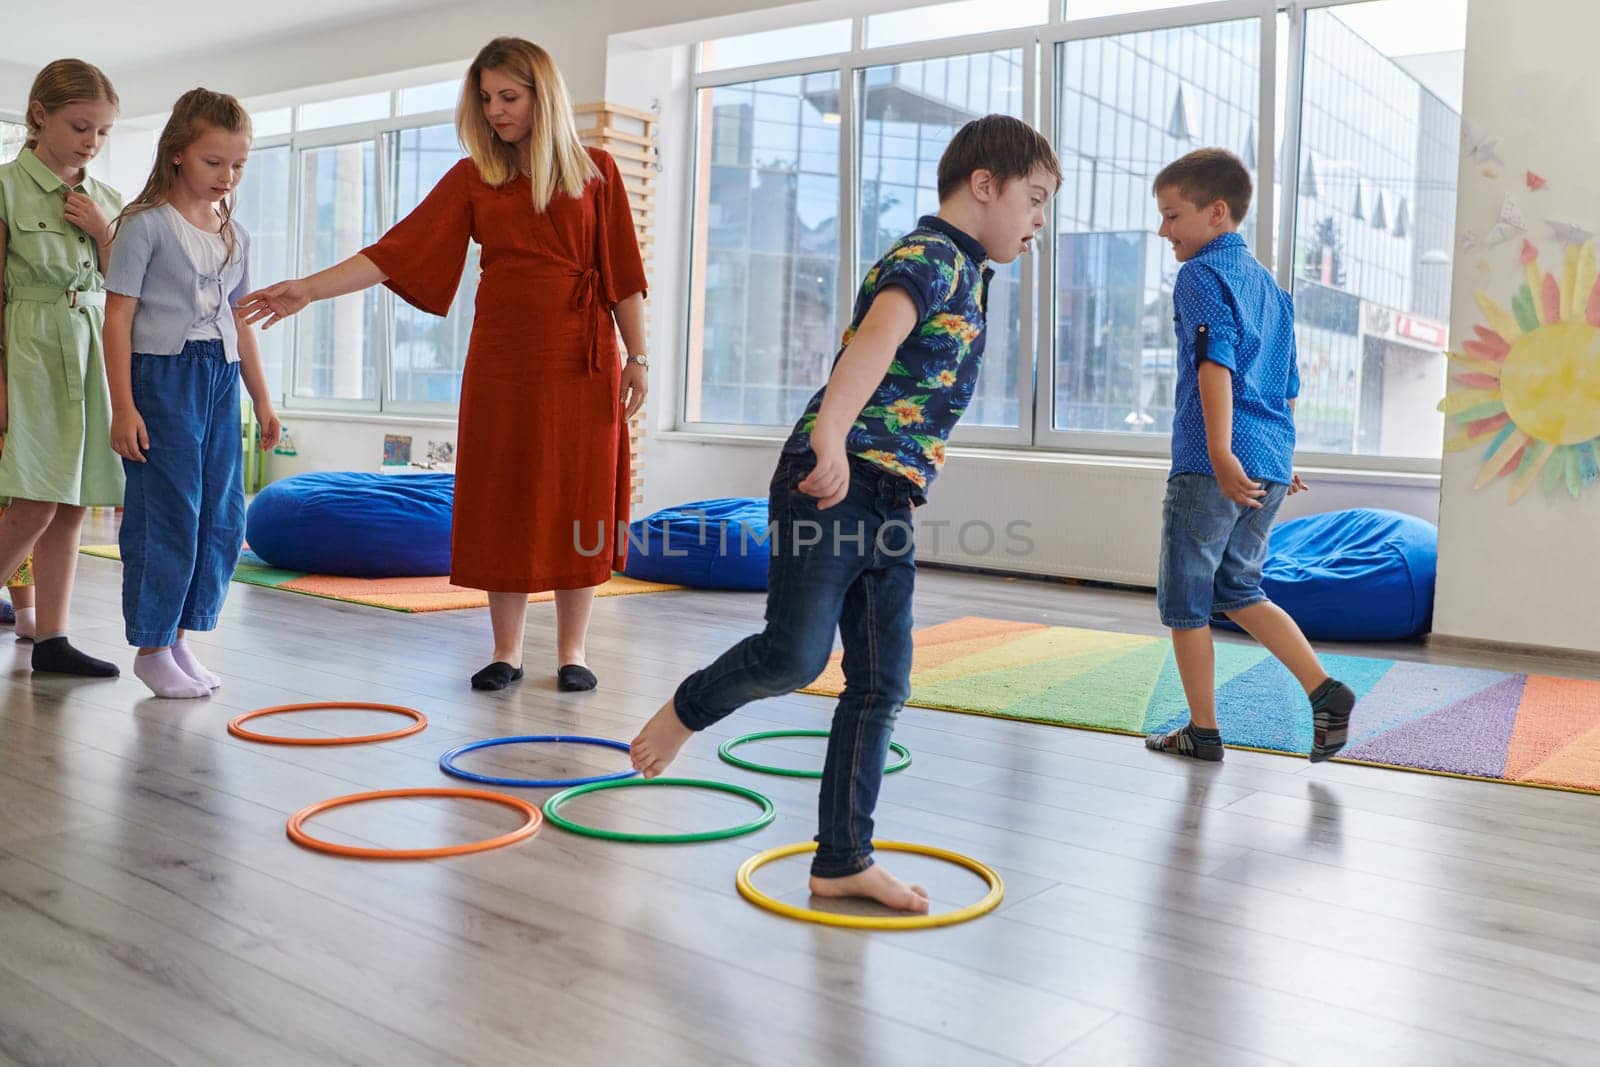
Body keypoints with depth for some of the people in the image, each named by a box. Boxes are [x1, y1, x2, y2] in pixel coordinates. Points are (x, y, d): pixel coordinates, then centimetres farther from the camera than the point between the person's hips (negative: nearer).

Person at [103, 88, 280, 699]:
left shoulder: (234, 236, 14)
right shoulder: (146, 225, -5)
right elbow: (118, 317, -9)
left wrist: (262, 400, 18)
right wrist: (123, 406, -14)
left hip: (221, 380, 7)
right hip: (161, 375, -6)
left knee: (223, 516, 6)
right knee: (167, 515, -4)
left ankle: (180, 636, 19)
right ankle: (151, 647, 9)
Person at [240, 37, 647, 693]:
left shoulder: (594, 172, 4)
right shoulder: (472, 178, 7)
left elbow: (621, 275, 4)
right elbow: (397, 251, -1)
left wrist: (637, 356, 0)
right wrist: (309, 288, -10)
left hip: (581, 357, -2)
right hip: (500, 356, 2)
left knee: (578, 498, 0)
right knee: (501, 501, 2)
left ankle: (572, 650, 11)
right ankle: (506, 651, 13)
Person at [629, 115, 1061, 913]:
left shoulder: (963, 274, 22)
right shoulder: (932, 256, -8)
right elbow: (874, 341, -28)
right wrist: (830, 438, -43)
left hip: (887, 502, 10)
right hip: (833, 482, -9)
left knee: (881, 686, 7)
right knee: (795, 654, -15)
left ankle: (843, 859, 16)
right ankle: (686, 710, 16)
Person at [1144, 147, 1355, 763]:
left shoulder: (1200, 274, -6)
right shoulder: (1267, 283, 20)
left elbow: (1216, 360, -21)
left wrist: (1220, 451, -29)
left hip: (1211, 463, -9)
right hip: (1270, 462, 9)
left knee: (1184, 599, 4)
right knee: (1237, 589, 20)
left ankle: (1203, 731, 10)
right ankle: (1325, 691, 9)